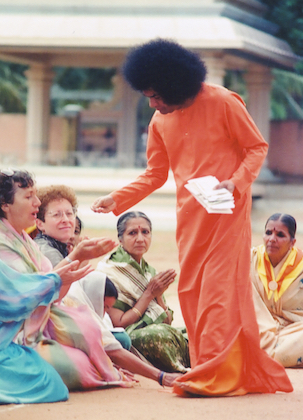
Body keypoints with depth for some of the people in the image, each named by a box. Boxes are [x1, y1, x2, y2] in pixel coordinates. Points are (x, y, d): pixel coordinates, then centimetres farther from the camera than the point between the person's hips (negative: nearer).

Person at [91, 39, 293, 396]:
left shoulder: (222, 103, -9)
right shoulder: (160, 122, 9)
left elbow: (257, 147, -3)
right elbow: (155, 175, 15)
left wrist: (236, 182, -19)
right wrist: (116, 200, 4)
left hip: (226, 209, -6)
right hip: (189, 215, 6)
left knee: (220, 285, -12)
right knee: (190, 291, 2)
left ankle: (216, 374, -13)